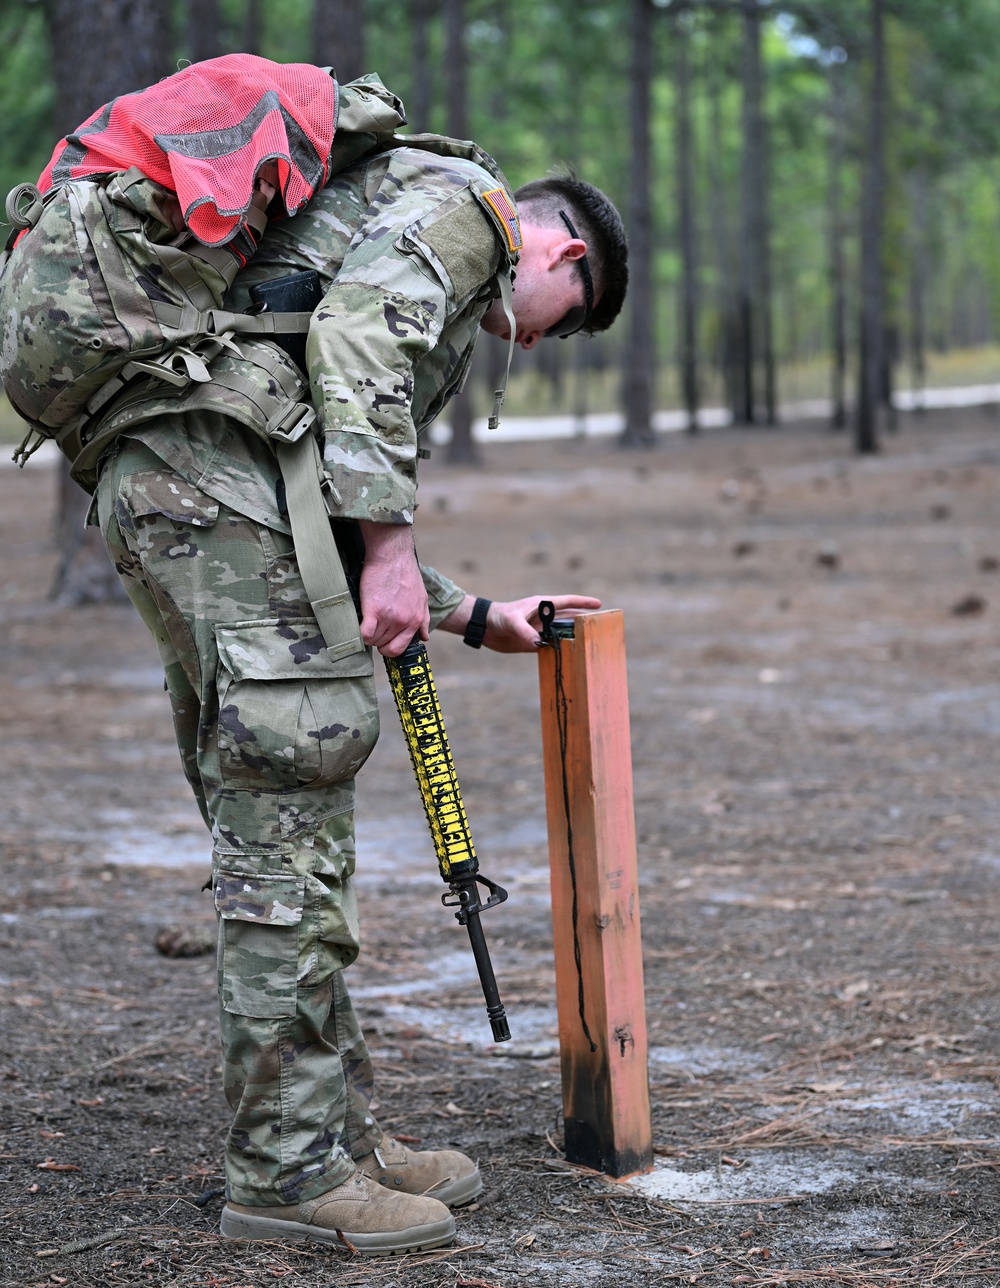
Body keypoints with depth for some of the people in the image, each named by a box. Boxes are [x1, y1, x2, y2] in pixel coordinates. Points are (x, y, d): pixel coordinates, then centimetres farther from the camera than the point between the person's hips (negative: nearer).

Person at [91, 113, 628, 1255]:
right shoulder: (462, 199, 7)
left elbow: (337, 512, 32)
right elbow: (355, 335, -13)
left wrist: (473, 616, 35)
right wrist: (390, 546, -17)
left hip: (155, 491, 10)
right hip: (222, 477, -10)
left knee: (273, 829, 12)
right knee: (287, 830, -8)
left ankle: (336, 1130, 18)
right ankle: (286, 1171, -3)